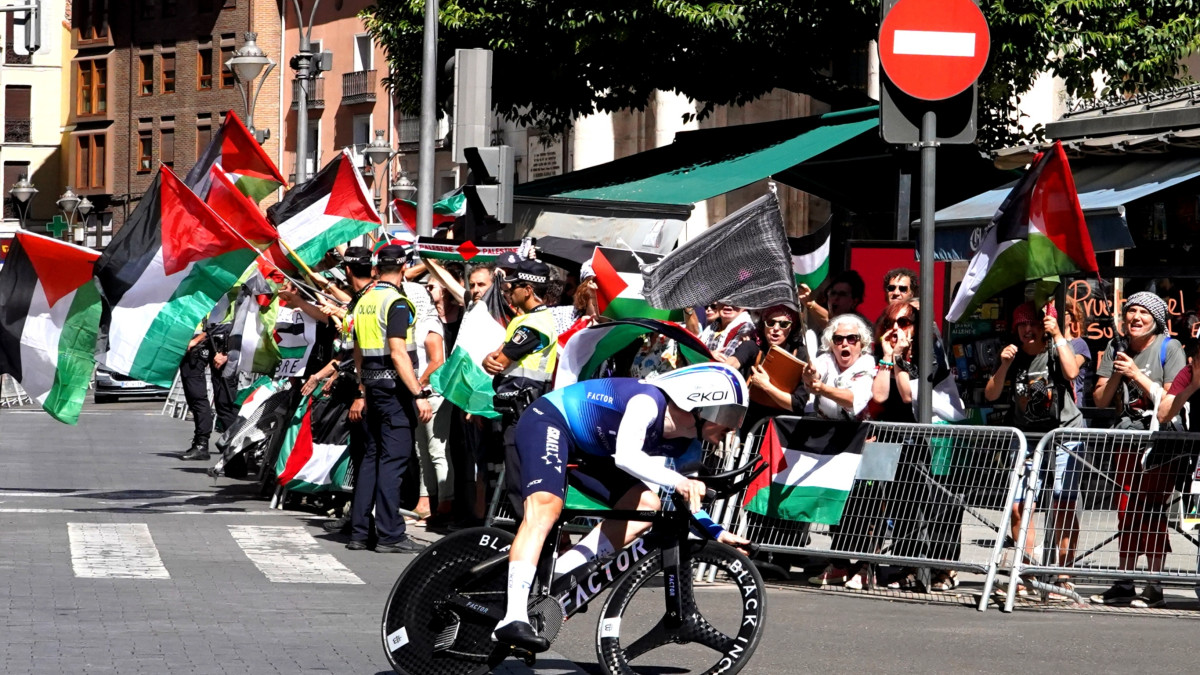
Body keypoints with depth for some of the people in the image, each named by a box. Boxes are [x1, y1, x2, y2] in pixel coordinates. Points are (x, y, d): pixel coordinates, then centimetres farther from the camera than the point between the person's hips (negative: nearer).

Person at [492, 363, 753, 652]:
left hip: (586, 451, 9)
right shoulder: (649, 401, -29)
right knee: (546, 507, -31)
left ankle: (555, 577, -7)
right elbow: (626, 456, -43)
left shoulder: (685, 446, -3)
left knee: (647, 506, -5)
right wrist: (677, 481, -53)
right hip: (549, 420, -9)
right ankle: (513, 619, -42)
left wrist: (715, 532, -6)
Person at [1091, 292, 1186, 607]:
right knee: (1127, 513, 7)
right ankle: (1124, 586, 11)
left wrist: (1137, 375, -18)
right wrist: (1116, 376, -10)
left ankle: (1154, 587, -4)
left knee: (1153, 513, -7)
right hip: (1126, 440, 5)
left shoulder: (1169, 348, -6)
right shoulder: (1116, 347, 8)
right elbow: (1101, 401, 8)